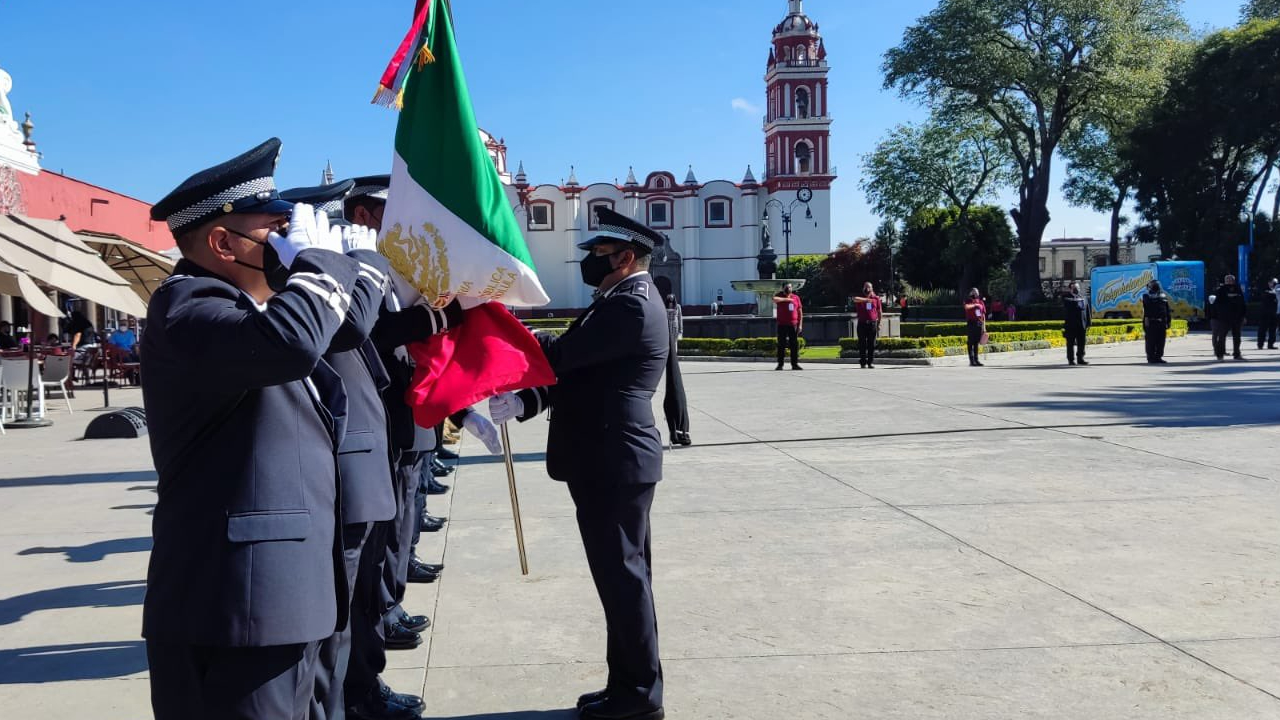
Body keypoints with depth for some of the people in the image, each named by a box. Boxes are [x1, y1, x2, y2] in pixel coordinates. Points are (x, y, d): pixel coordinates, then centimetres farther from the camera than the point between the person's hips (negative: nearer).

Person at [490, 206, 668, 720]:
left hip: (614, 462, -11)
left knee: (622, 578, -1)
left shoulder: (632, 306, -17)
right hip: (612, 460, 11)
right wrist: (520, 403, -2)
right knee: (623, 576, 16)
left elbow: (560, 355, -20)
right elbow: (574, 370, 12)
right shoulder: (625, 302, 17)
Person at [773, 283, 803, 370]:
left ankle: (795, 364, 8)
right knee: (781, 345, -1)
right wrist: (786, 299, -17)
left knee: (795, 345, 2)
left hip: (794, 325, 2)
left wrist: (800, 324, 6)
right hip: (782, 325, -2)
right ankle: (780, 364, 4)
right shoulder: (780, 296, 3)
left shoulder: (796, 297, 11)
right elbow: (774, 299, -22)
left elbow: (800, 311, 12)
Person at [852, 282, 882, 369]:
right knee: (862, 344, 0)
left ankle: (871, 362, 8)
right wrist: (866, 299, -24)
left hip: (872, 323, 1)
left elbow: (879, 311, 15)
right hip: (862, 323, -1)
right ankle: (863, 362, 5)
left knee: (872, 344, 2)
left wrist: (878, 323, 14)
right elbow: (855, 299, -21)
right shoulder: (860, 298, 5)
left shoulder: (876, 298, 9)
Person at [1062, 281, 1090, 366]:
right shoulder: (1066, 298, 3)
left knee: (1082, 343, 6)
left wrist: (1088, 324, 8)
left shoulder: (1084, 298, 15)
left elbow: (1087, 312, 13)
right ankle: (1071, 360, 5)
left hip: (1082, 325, 4)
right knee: (1071, 343, 0)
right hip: (1071, 325, -4)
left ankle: (1080, 359, 13)